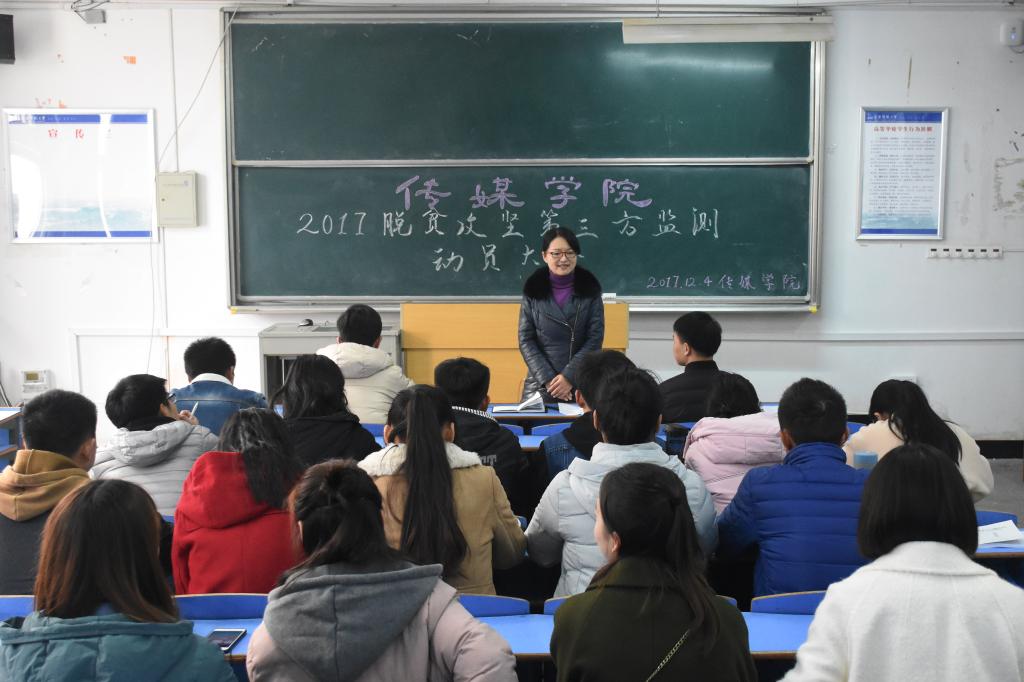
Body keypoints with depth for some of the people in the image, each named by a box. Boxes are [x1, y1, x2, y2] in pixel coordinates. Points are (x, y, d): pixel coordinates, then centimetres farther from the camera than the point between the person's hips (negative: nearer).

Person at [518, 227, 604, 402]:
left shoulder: (590, 289, 0)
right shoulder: (533, 290, 1)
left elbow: (595, 338, -4)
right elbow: (526, 340, 0)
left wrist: (569, 376, -13)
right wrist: (548, 379, -11)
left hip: (582, 383, 0)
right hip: (541, 384, 0)